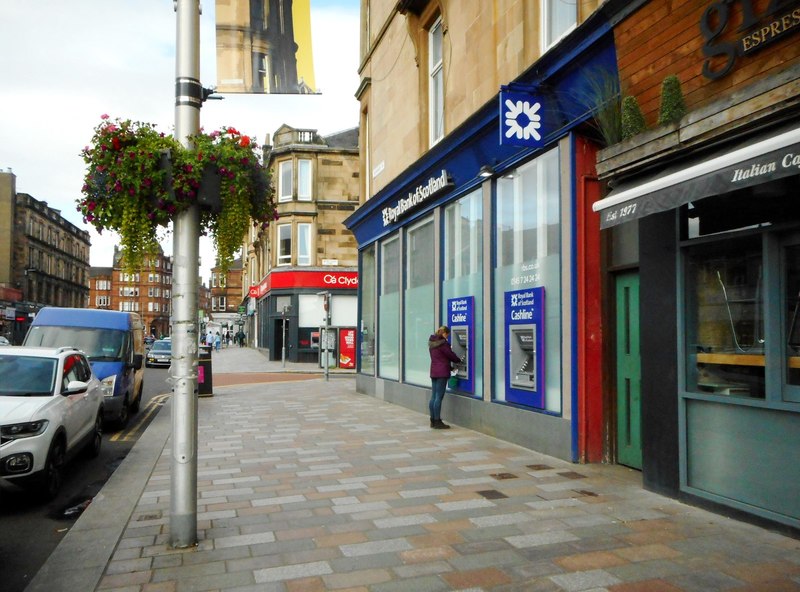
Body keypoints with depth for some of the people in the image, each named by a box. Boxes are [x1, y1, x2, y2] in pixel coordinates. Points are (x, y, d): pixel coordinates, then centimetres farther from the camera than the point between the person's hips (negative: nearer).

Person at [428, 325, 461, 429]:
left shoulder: (432, 343, 13)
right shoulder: (442, 343, -14)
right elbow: (451, 355, -8)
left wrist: (450, 366, 17)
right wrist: (459, 361, 12)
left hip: (433, 372, 9)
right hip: (442, 372, -9)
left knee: (433, 396, 10)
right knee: (439, 397, -6)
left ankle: (433, 421, 15)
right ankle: (437, 422, -4)